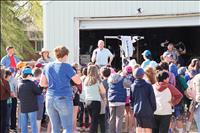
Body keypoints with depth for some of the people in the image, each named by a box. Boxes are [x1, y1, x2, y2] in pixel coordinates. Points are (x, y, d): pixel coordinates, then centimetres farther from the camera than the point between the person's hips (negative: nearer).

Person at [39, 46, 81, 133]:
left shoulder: (48, 66, 8)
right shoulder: (66, 67, -8)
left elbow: (42, 83, 15)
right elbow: (78, 81, -3)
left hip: (50, 99, 5)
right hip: (64, 99, -5)